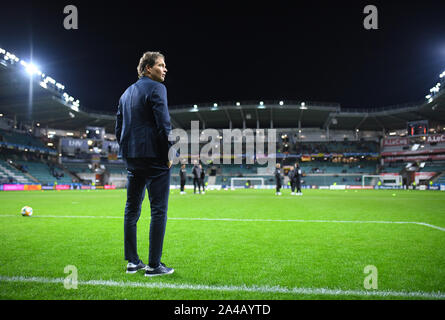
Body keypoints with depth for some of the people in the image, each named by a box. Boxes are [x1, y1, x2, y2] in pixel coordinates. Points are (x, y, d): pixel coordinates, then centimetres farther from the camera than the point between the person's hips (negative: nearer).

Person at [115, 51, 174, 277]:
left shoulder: (126, 93, 19)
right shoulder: (156, 88, -6)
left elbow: (118, 128, 19)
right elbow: (163, 124, -16)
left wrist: (127, 153, 20)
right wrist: (168, 153, -10)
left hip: (132, 159, 8)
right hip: (154, 156, -8)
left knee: (132, 209, 11)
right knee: (158, 210, -3)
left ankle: (132, 262, 17)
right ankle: (154, 265, 0)